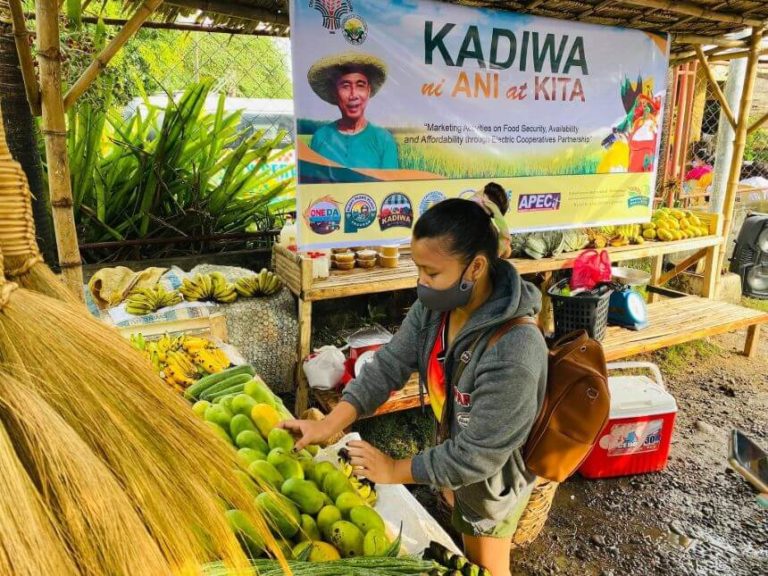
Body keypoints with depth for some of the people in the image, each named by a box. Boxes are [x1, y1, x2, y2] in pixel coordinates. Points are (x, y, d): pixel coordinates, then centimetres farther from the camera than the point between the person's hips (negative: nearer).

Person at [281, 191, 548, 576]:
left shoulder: (514, 354, -41)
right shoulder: (434, 306, -18)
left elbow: (478, 456, -33)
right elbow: (390, 363, -13)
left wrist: (395, 471, -23)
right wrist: (330, 425, -21)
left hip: (491, 477, -6)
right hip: (451, 451, 6)